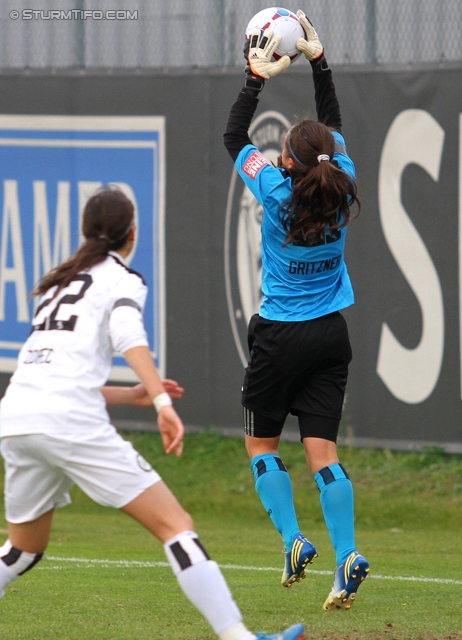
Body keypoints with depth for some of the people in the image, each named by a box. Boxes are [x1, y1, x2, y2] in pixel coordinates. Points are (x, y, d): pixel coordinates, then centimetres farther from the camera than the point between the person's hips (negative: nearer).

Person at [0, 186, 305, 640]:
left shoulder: (57, 283, 29)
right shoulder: (123, 280, 8)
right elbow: (127, 333, -14)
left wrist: (133, 395, 32)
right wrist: (162, 402, -25)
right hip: (70, 422, -7)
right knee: (175, 525, -7)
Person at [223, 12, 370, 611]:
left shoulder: (276, 191, -15)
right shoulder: (341, 186, -6)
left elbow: (234, 137, 1)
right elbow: (334, 121, 10)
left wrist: (256, 77, 6)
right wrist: (317, 57, 11)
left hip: (281, 333, -4)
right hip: (331, 335, 4)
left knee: (262, 443, 14)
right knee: (322, 449, 0)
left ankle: (293, 541, -1)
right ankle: (347, 557, -15)